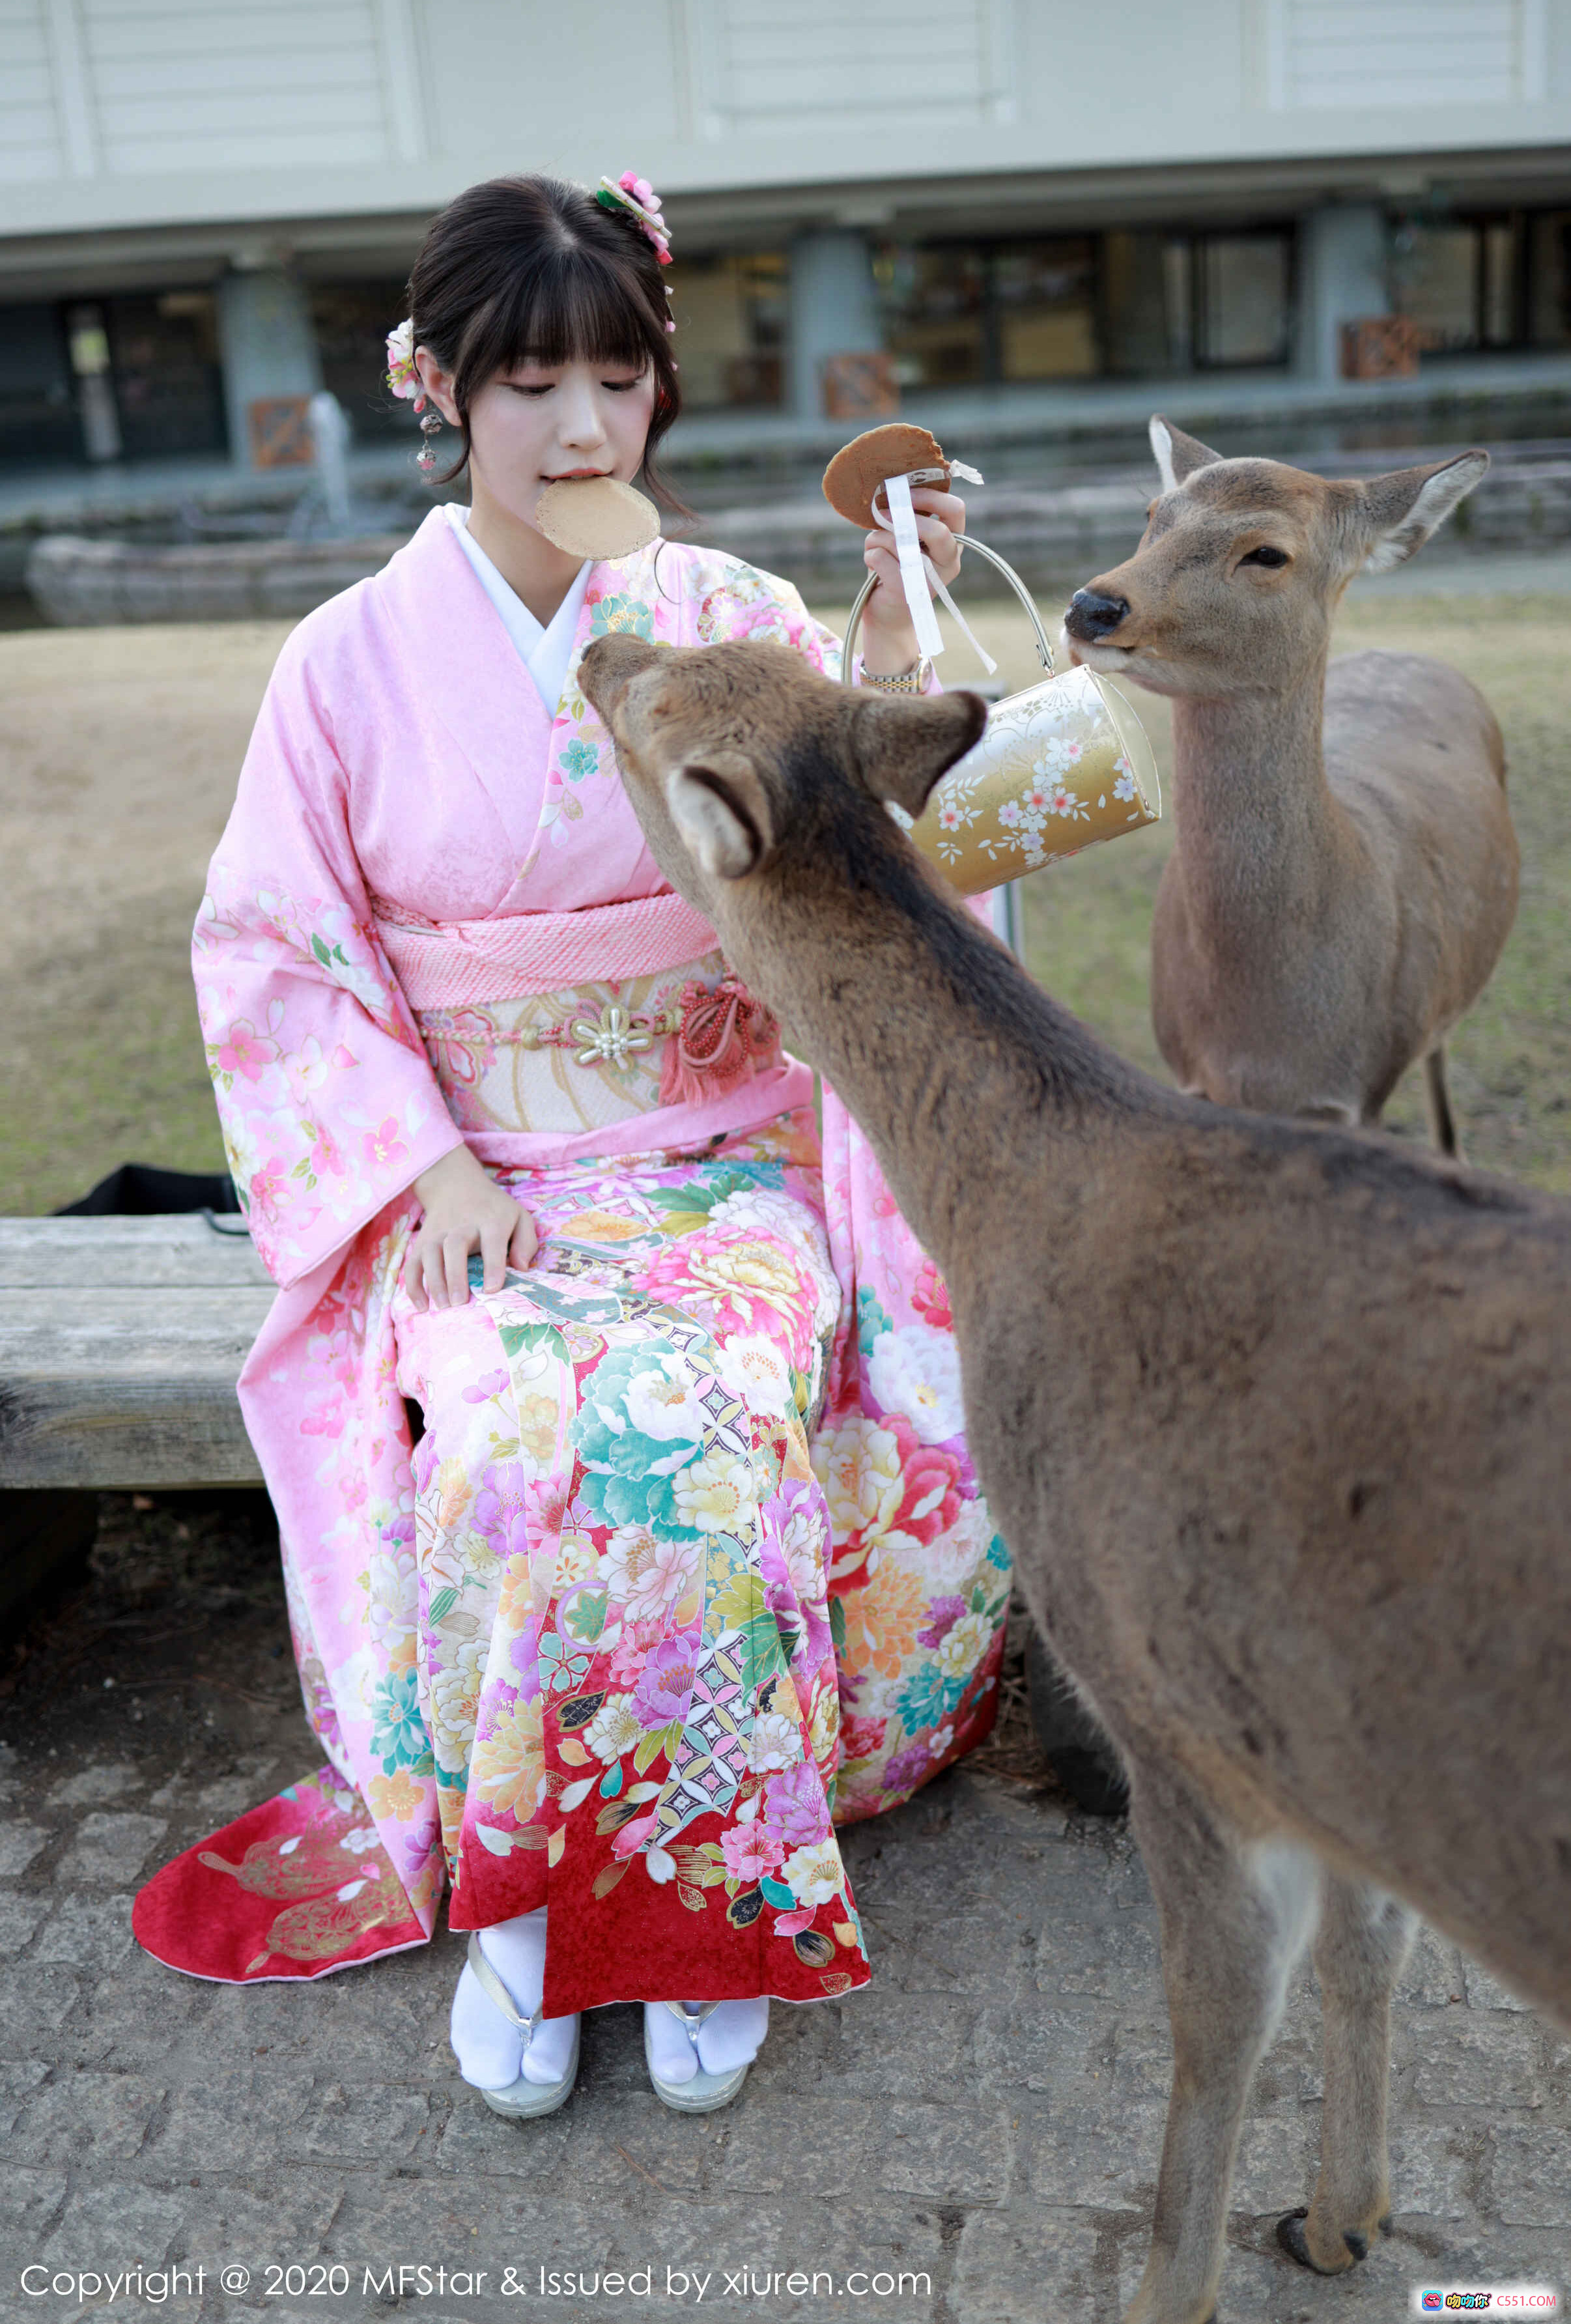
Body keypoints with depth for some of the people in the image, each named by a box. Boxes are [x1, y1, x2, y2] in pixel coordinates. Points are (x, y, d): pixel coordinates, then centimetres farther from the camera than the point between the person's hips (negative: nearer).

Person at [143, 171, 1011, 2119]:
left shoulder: (741, 626, 2)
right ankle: (506, 1878, -5)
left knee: (700, 1434, -30)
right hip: (473, 1187, 0)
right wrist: (425, 1164, -9)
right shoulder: (355, 661, 1)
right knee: (502, 1450, -30)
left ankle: (702, 1884, -7)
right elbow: (275, 951, 3)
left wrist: (893, 666, -19)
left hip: (729, 1171, 0)